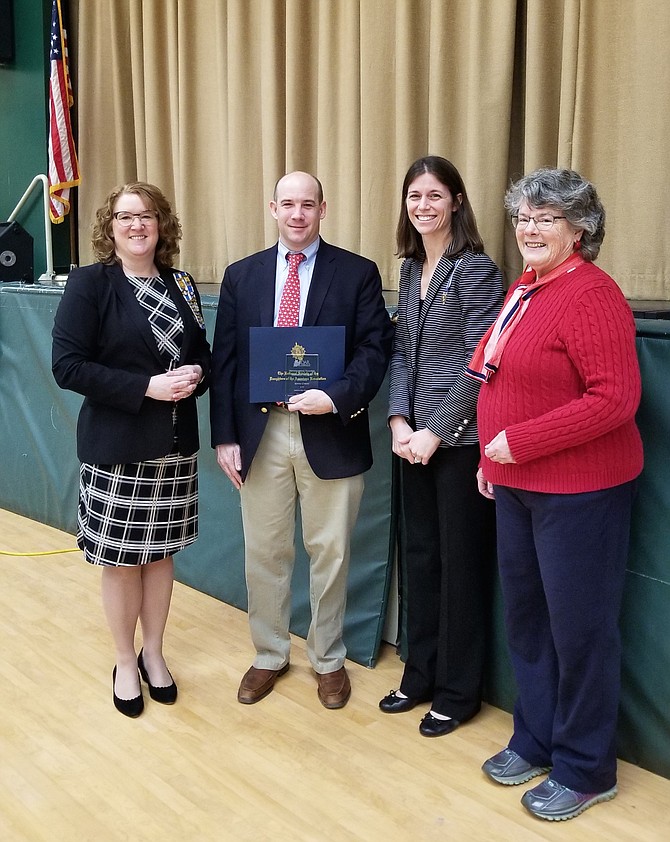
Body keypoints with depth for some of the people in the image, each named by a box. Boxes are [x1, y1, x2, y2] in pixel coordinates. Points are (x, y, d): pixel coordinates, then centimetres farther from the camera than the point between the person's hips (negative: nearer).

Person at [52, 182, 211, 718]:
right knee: (121, 560, 7)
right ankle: (125, 663, 27)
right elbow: (68, 365, -14)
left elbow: (202, 352, 15)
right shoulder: (90, 283, -7)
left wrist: (195, 376, -9)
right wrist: (145, 387, -21)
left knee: (160, 554, 14)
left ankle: (153, 654, 32)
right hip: (116, 447, -4)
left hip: (175, 446, 4)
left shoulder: (180, 285, 8)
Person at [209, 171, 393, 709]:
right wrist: (225, 436, -1)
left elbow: (375, 349, -5)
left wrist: (336, 398, -20)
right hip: (259, 434, 2)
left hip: (330, 434, -2)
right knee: (264, 553, 13)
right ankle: (269, 655, 33)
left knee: (330, 552, 10)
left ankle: (328, 659, 30)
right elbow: (224, 361, 5)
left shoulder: (358, 274, 0)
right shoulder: (241, 276, 7)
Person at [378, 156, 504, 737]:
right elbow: (402, 353, 11)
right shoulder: (410, 270, 11)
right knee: (419, 555, 15)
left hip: (460, 440, -7)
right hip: (416, 439, 7)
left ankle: (459, 692, 21)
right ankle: (420, 675, 31)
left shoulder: (477, 271, -11)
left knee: (462, 561, 5)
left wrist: (435, 433, -14)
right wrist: (399, 421, -2)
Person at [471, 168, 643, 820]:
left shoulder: (589, 295, -17)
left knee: (579, 627, 5)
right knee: (525, 616, 18)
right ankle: (535, 739, 36)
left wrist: (519, 442, -19)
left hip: (580, 490, -9)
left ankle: (585, 770, 23)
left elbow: (615, 399, -23)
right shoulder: (524, 289, 10)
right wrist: (492, 458, 14)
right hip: (518, 484, 9)